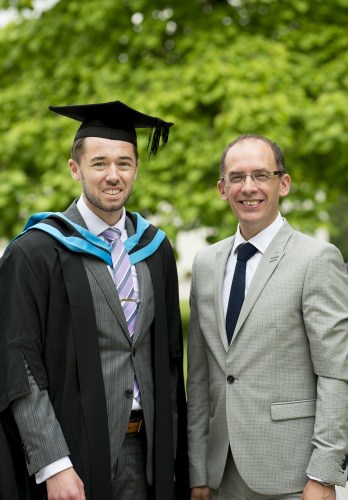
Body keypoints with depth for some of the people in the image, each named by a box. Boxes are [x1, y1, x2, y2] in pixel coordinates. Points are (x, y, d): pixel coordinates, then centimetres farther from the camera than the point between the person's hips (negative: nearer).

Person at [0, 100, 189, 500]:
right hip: (77, 451, -4)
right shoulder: (35, 253, -8)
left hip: (147, 451, 5)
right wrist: (52, 465, -17)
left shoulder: (154, 249, 8)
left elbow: (170, 355, 13)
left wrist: (171, 449, 9)